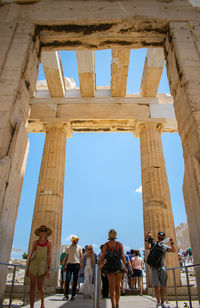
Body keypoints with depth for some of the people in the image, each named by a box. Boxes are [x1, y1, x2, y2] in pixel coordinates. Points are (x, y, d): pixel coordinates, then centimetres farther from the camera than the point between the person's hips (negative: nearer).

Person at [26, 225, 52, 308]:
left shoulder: (49, 242, 0)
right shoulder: (35, 242, 6)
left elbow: (49, 256, -4)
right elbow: (31, 255, 8)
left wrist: (48, 268, -10)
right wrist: (27, 267, 4)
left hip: (43, 265, -2)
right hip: (34, 264, 2)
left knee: (40, 287, 3)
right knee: (32, 287, -2)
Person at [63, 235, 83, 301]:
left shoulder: (79, 248, 8)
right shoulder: (68, 248, 10)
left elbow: (81, 256, 6)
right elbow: (66, 257, 14)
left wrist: (80, 263, -9)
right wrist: (64, 265, 8)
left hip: (76, 264, 0)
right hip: (69, 264, 0)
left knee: (75, 280, 2)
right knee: (67, 279, -7)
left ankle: (73, 295, 10)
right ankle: (66, 295, 0)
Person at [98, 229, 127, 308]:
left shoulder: (106, 245, 0)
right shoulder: (119, 244, 2)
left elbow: (103, 256, -4)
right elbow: (123, 256, -1)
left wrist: (100, 265, 10)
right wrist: (125, 266, 6)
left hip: (109, 266, -1)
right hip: (119, 266, 2)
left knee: (112, 287, 0)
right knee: (117, 286, 17)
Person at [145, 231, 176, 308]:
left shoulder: (165, 246, 12)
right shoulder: (154, 244, 7)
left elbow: (173, 250, -2)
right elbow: (147, 247, -8)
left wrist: (171, 243, -19)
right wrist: (148, 239, -20)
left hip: (162, 265, 2)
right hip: (154, 266, -2)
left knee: (163, 285, 2)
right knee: (156, 285, -3)